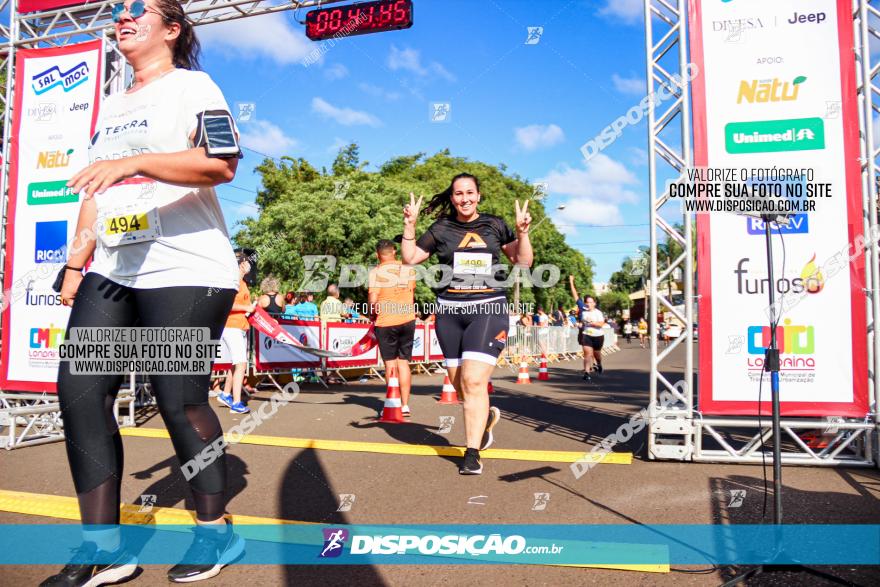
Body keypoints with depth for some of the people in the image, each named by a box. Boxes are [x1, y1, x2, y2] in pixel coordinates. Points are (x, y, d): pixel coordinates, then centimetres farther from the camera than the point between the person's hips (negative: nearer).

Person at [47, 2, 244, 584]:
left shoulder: (192, 86, 1)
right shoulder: (113, 105, 25)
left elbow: (222, 163, -18)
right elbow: (96, 191, 26)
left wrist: (133, 161, -28)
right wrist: (76, 263, 19)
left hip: (185, 273, -8)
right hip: (112, 273, 8)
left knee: (180, 401, -7)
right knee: (79, 390, -1)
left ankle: (217, 531, 14)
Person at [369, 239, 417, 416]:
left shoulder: (376, 272, -10)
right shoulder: (409, 269, 2)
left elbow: (373, 302, -15)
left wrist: (373, 311, 4)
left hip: (386, 322, -3)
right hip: (408, 320, 3)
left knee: (391, 364, 6)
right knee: (404, 362, 9)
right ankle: (405, 406, 9)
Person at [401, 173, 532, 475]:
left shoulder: (495, 225, 8)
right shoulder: (441, 229, 9)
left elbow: (524, 262, 8)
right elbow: (410, 258, 8)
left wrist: (522, 232, -7)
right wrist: (410, 225, -3)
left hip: (488, 309, -2)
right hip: (450, 311, 3)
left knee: (474, 381, -14)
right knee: (459, 383, 9)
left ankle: (472, 453, -3)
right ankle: (486, 416, 40)